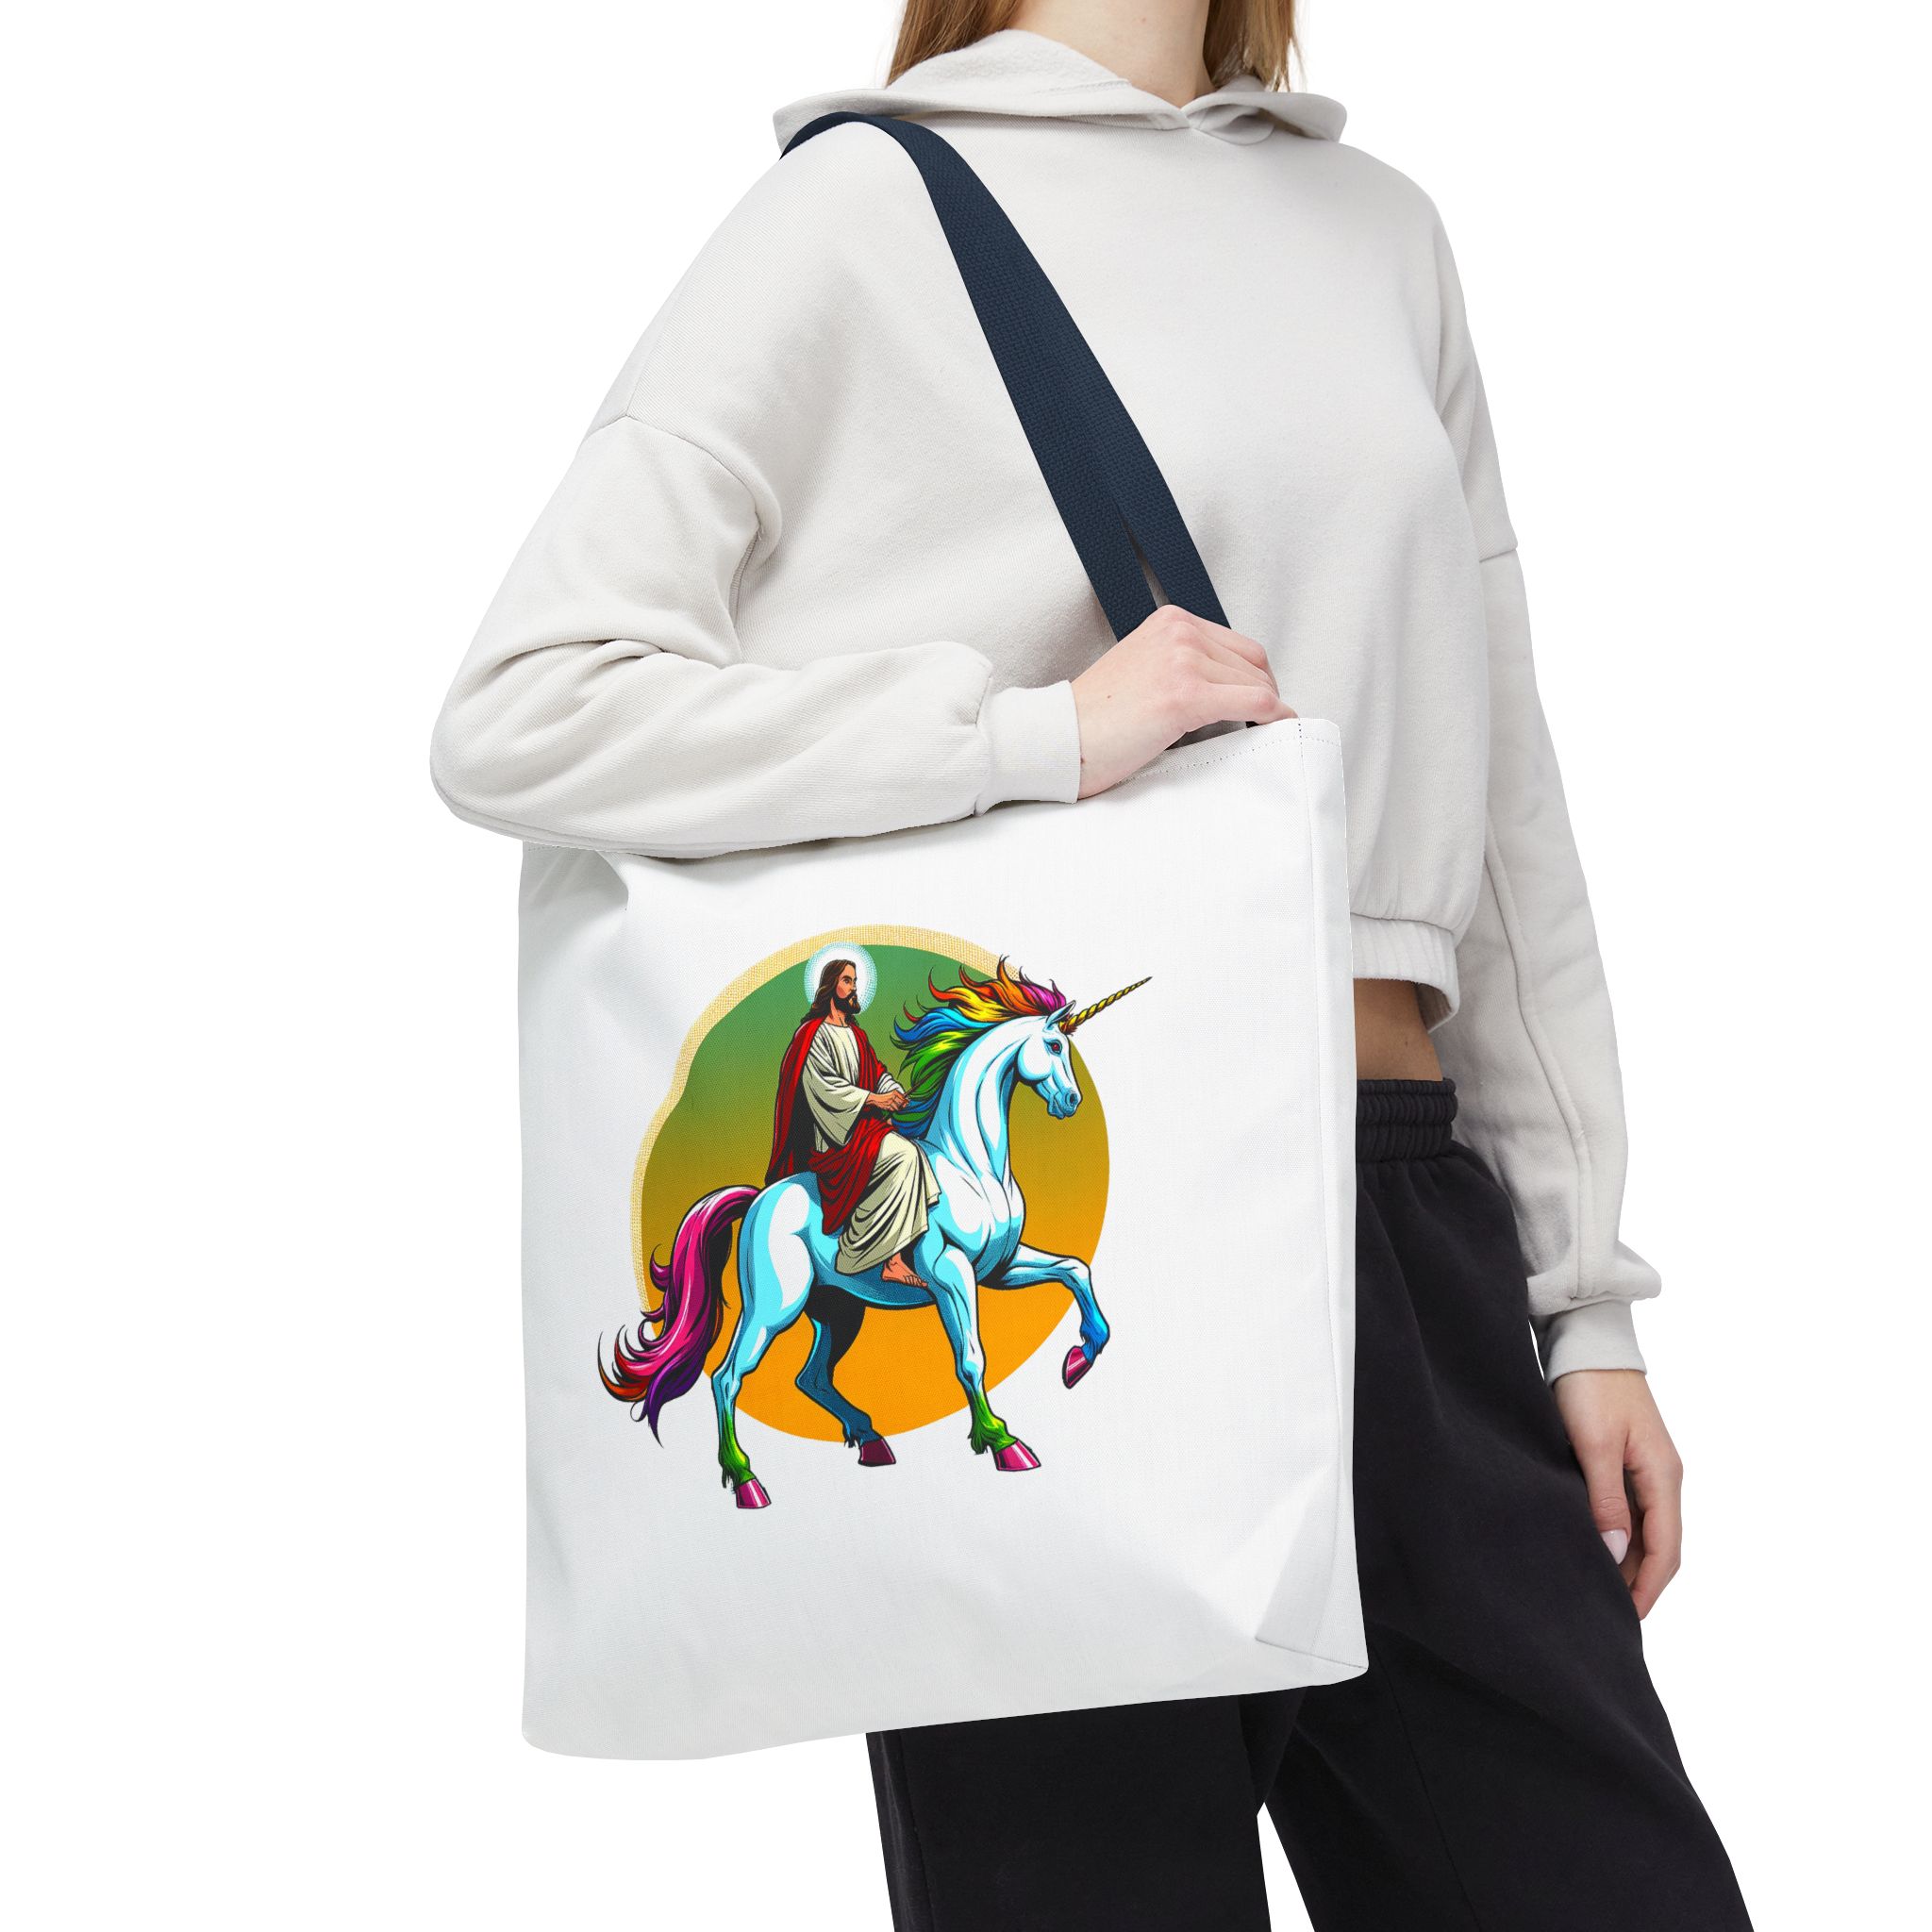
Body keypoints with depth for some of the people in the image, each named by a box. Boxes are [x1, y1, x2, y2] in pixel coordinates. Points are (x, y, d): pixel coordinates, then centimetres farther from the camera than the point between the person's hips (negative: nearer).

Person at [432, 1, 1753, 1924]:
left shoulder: (1382, 228, 16)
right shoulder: (867, 203, 0)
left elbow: (1498, 798, 16)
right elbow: (517, 714, -9)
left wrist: (1586, 1295, 11)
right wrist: (1047, 729, -16)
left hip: (1407, 1208, 5)